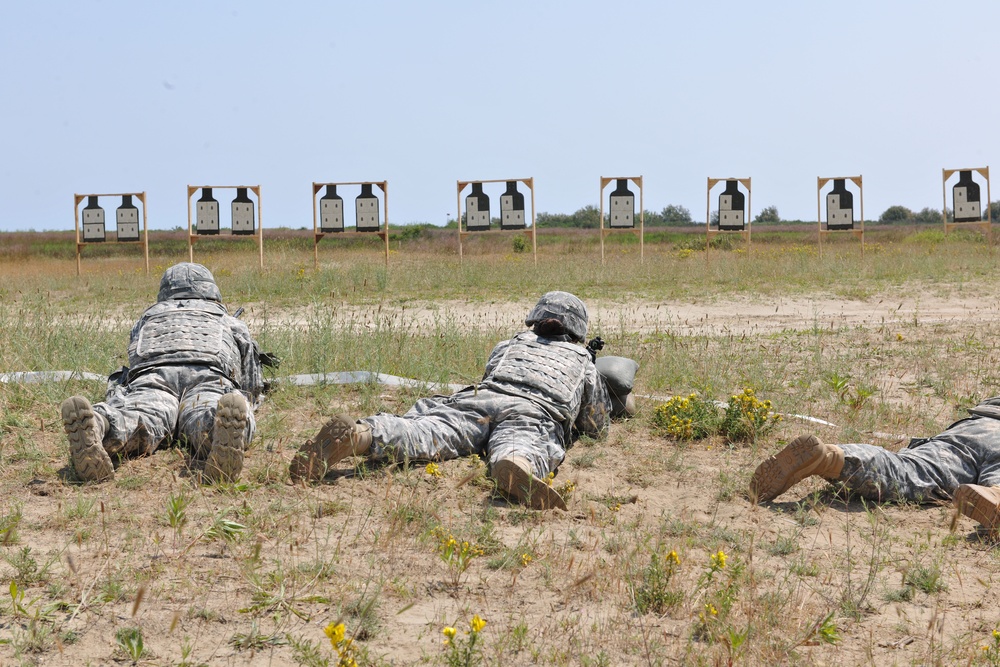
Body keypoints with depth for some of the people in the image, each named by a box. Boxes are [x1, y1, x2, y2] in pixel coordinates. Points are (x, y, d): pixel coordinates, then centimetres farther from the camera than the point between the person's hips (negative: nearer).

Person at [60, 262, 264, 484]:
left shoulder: (147, 317, 43)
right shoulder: (231, 323, 40)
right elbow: (253, 386, 38)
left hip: (151, 376, 1)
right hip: (209, 377, -1)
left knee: (139, 420, -30)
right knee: (204, 425, -32)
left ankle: (97, 425, -65)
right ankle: (226, 424, -69)